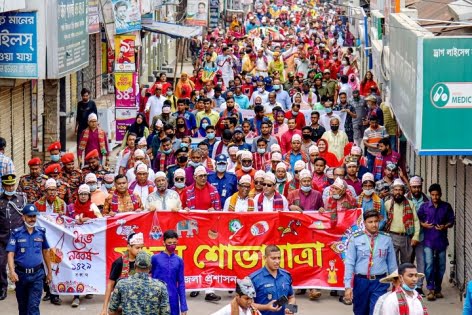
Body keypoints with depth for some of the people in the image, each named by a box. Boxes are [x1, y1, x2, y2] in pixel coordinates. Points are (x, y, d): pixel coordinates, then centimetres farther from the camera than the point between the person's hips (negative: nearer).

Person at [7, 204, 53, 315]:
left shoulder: (41, 232, 3)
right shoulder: (17, 233, -3)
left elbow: (45, 252, 13)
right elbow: (11, 254, -9)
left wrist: (49, 272, 15)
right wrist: (12, 271, -23)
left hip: (37, 274, 0)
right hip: (21, 274, 0)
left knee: (34, 306, -10)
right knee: (22, 305, 15)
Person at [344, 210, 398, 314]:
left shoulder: (386, 239, 3)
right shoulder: (356, 239, -2)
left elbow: (392, 264, 9)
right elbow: (349, 263, -2)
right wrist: (348, 286, -6)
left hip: (380, 283, 0)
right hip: (361, 281, 1)